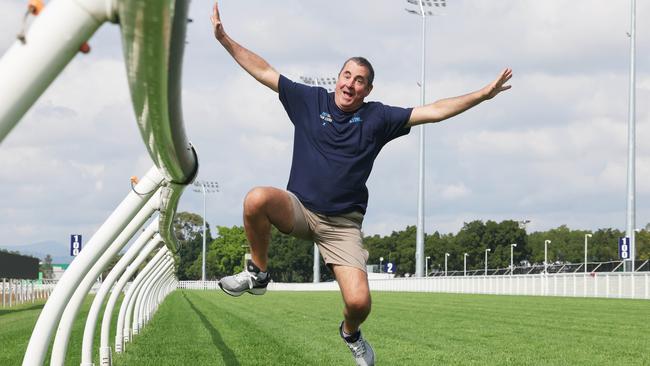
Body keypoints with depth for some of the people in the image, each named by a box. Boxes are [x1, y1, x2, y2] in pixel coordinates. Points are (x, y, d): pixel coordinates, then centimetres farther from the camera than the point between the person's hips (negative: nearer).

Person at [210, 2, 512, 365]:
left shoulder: (377, 117, 0)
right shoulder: (310, 100, 2)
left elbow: (434, 111, -2)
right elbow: (264, 71, 4)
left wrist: (484, 94, -9)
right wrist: (224, 39, 0)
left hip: (343, 225, 0)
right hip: (298, 209, 0)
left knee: (359, 301, -17)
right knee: (257, 199, -35)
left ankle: (351, 333, 25)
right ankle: (258, 273, -8)